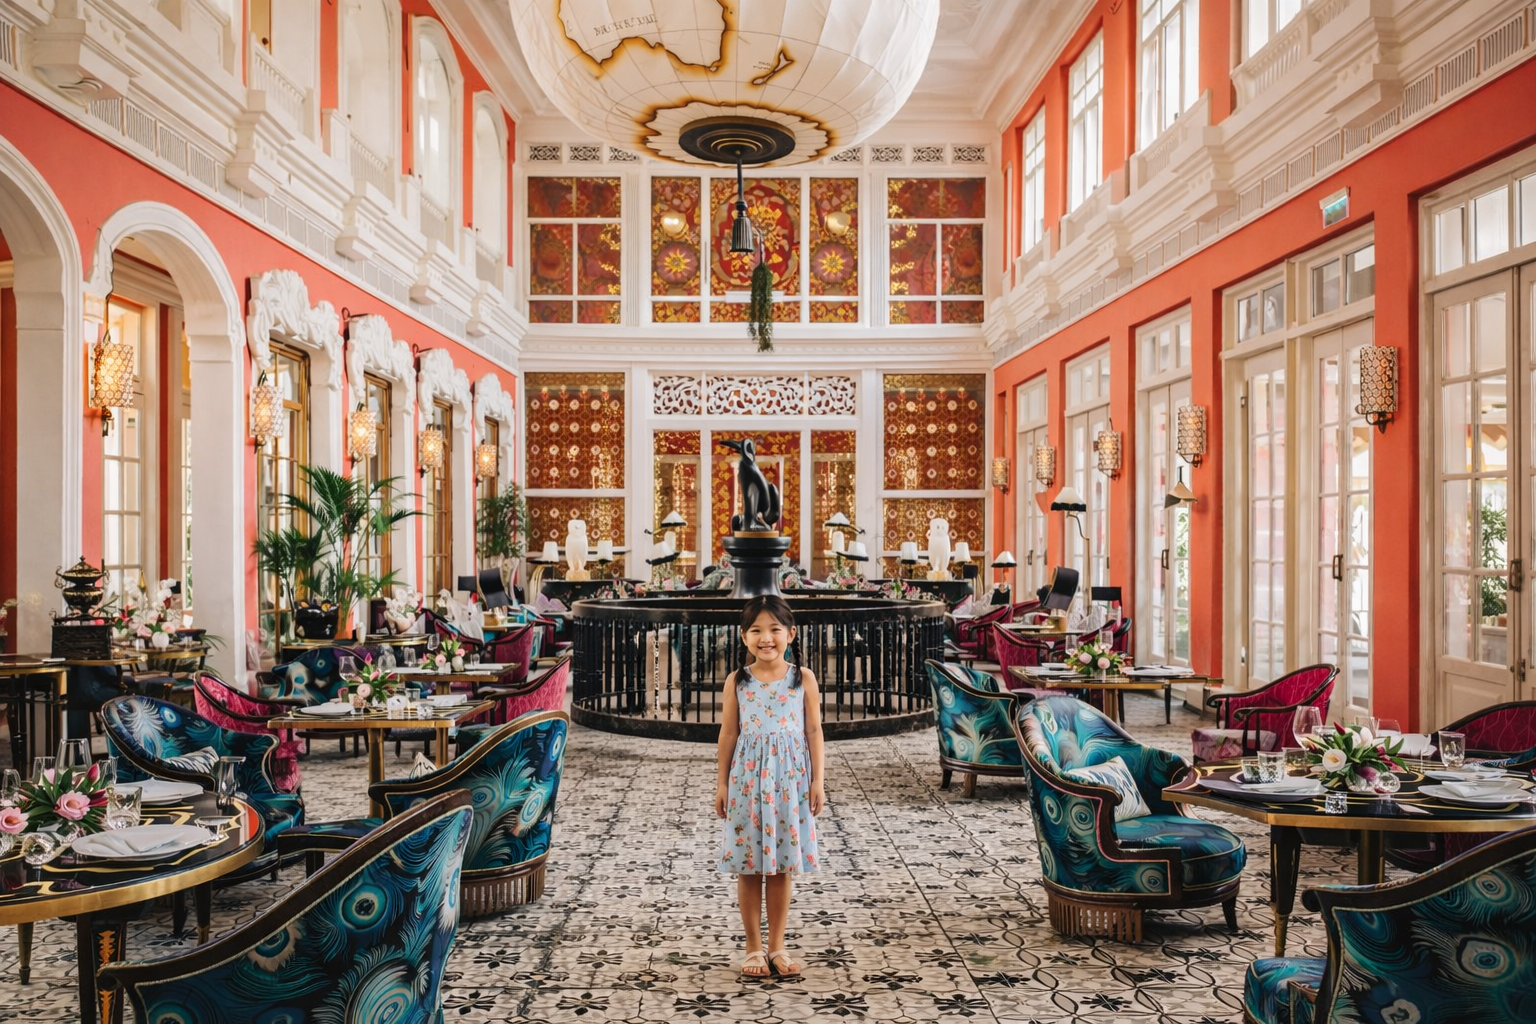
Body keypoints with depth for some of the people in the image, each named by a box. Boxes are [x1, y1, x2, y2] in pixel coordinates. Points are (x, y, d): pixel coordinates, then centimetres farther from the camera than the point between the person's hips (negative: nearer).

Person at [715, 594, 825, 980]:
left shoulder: (803, 678, -1)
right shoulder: (737, 681, -1)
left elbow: (814, 731, 1)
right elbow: (729, 733, 3)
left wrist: (817, 781, -2)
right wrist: (722, 783, 3)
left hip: (789, 778, 0)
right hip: (747, 777, 0)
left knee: (782, 865, 8)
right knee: (748, 866, 6)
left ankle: (777, 946, 21)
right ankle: (754, 948, 19)